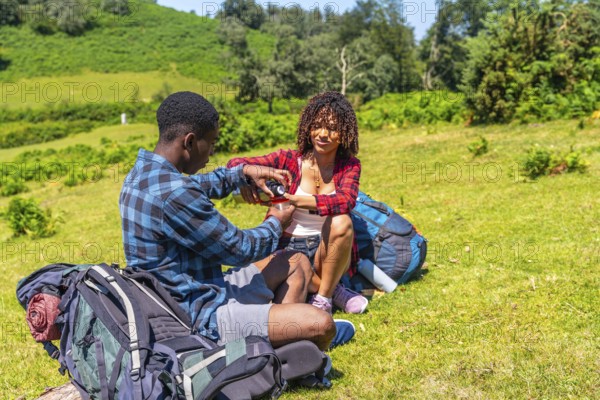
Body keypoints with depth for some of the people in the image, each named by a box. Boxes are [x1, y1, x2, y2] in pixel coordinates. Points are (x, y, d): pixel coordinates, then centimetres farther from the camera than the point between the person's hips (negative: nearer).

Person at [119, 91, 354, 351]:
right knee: (320, 325, -20)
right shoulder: (174, 194, -28)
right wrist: (276, 224, 1)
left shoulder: (142, 173, 4)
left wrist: (243, 173, 13)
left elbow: (197, 185, 26)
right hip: (198, 316, -11)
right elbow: (238, 249, -19)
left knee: (297, 263, 19)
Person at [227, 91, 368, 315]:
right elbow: (235, 164, -9)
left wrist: (294, 200, -39)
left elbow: (346, 200, -25)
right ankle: (332, 290, -3)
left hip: (328, 250, 1)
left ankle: (323, 298, -15)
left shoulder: (349, 166, -3)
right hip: (290, 247, -1)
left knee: (341, 221, -33)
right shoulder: (289, 160, -5)